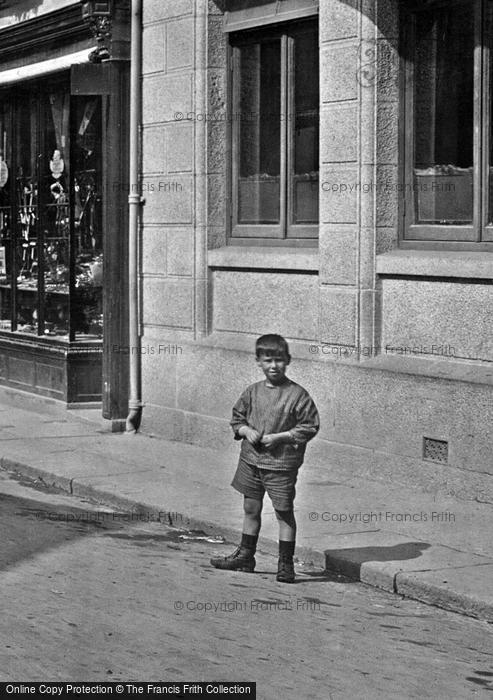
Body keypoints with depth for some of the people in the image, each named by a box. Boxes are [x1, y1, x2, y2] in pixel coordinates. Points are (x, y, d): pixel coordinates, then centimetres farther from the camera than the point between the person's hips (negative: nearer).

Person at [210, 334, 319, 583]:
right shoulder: (253, 392, 4)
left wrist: (280, 437, -16)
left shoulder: (297, 394, -10)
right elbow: (237, 418, 14)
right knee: (250, 508, 16)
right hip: (251, 459, 5)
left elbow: (310, 427, -9)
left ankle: (286, 564, 10)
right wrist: (246, 431, -7)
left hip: (281, 462, -5)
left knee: (284, 513, 2)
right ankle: (245, 556, 30)